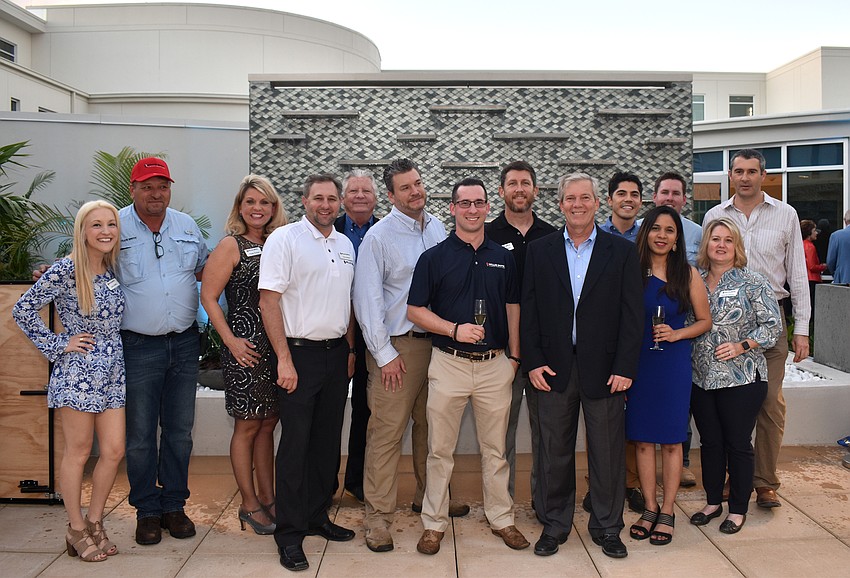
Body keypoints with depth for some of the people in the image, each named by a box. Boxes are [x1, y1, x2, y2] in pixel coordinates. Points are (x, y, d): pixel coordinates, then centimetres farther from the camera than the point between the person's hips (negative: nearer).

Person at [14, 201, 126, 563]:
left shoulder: (114, 270, 7)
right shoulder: (65, 270, -11)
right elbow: (23, 310, -8)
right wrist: (57, 345, -8)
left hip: (112, 373, 6)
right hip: (77, 373, -6)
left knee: (114, 451, 5)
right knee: (78, 452, 5)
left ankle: (94, 522, 23)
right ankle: (76, 530, 21)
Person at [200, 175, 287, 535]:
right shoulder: (232, 245, -5)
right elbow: (208, 296, -7)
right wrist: (230, 340, -12)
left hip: (277, 344, 6)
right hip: (246, 347, -5)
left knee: (268, 423, 13)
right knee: (248, 426, 4)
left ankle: (267, 498, 25)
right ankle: (249, 504, 18)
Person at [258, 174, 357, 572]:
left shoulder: (344, 245, 13)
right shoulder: (284, 239, -7)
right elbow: (268, 301, -13)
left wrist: (350, 349, 14)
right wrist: (284, 360, -16)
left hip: (337, 354, 6)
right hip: (300, 354, -6)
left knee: (327, 442, 13)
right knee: (295, 445, -1)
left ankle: (317, 517, 28)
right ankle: (289, 534, 12)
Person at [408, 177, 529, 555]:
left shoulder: (503, 258, 8)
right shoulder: (434, 257, -1)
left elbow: (512, 307, 13)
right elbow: (415, 310, -3)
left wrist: (515, 356, 8)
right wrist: (455, 329, -16)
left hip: (495, 365, 2)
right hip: (448, 364, -2)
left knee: (495, 449, 13)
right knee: (440, 450, 7)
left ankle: (501, 517, 28)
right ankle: (434, 522, 20)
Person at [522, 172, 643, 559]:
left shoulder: (622, 251, 3)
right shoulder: (539, 251, 6)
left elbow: (633, 314, -1)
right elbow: (529, 310, 4)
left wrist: (625, 367, -8)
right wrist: (533, 362, -3)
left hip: (604, 368, 0)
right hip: (554, 368, 1)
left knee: (607, 453, 9)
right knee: (554, 451, 10)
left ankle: (607, 527, 27)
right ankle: (554, 525, 26)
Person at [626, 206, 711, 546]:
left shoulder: (688, 274, 0)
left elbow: (705, 321, 6)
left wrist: (676, 334, -12)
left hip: (674, 363, -1)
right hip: (637, 362, 1)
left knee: (671, 440, 6)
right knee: (642, 439, 8)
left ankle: (667, 512, 19)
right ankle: (650, 508, 22)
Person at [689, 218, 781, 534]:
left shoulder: (752, 282, -4)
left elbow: (773, 325, -6)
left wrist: (741, 346, -16)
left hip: (742, 379, -4)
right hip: (701, 377, 4)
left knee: (738, 444, 5)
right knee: (710, 442, 13)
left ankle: (738, 509, 21)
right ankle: (713, 501, 29)